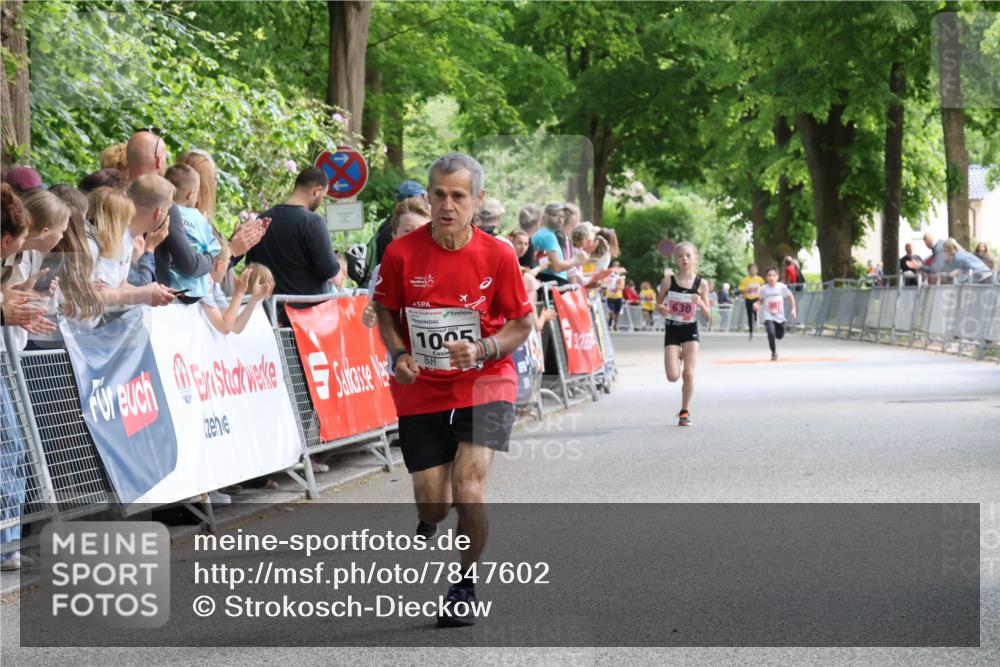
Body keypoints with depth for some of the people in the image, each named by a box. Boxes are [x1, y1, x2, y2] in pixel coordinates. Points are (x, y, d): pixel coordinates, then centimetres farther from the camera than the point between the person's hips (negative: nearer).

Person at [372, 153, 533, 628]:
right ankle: (429, 522, 42)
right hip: (420, 392, 1)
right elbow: (385, 310, 8)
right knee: (432, 504, 1)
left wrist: (482, 349, -17)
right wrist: (398, 354, -9)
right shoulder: (401, 253, -9)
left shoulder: (498, 255, -9)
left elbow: (521, 323, 0)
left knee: (468, 490, -17)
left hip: (484, 385, -1)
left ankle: (466, 584, 7)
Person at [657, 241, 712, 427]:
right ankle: (678, 357, 28)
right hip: (672, 330, 0)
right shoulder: (668, 282, -6)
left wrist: (701, 303, -22)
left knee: (688, 373, -8)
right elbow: (658, 304, 6)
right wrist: (662, 309, -17)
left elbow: (708, 317, -2)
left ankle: (685, 412, 9)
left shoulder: (701, 284, -4)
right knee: (672, 376, -9)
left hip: (690, 330, 0)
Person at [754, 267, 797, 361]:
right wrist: (757, 304, -18)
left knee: (779, 336, 13)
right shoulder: (764, 289, -11)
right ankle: (774, 352, 0)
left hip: (780, 317, 2)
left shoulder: (782, 287, -11)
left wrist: (793, 309, -4)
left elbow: (791, 297, 2)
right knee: (771, 334, -24)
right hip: (769, 317, -2)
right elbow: (761, 300, 4)